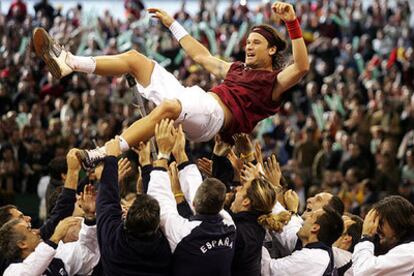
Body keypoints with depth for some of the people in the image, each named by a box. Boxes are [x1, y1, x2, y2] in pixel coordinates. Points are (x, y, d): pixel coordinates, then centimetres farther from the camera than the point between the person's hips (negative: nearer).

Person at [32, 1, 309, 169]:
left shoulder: (274, 81, 9)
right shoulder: (237, 68, 32)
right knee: (134, 58, 2)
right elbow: (201, 56, 43)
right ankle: (67, 62, -13)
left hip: (216, 114, -9)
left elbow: (301, 67, -12)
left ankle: (104, 154, -52)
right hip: (196, 98, 9)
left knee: (168, 106, -43)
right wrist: (172, 24, 46)